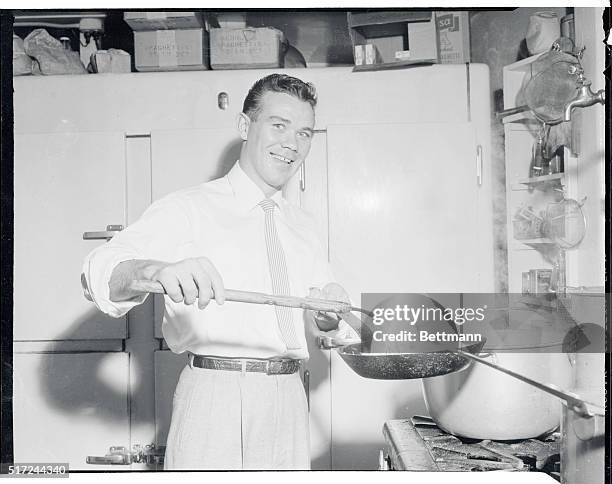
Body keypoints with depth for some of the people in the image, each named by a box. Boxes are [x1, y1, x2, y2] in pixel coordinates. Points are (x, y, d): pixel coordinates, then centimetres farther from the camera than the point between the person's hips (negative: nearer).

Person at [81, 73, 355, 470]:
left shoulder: (302, 226, 15)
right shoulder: (188, 210, -5)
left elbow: (330, 321, 19)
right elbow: (101, 272, -19)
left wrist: (330, 308, -5)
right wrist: (158, 270, -41)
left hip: (289, 403, 6)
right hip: (216, 400, -5)